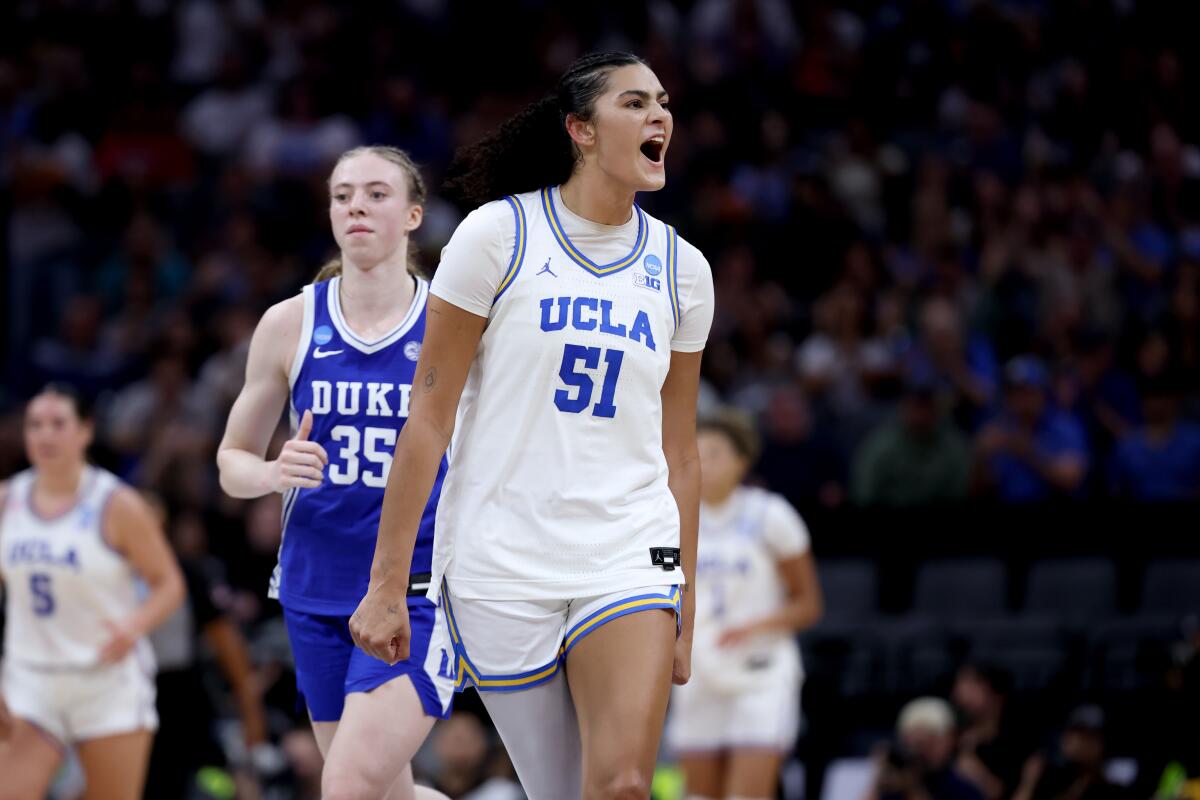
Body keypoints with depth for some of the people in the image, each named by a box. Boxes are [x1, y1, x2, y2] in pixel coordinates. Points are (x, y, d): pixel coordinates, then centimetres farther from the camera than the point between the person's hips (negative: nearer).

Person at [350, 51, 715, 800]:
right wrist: (386, 583, -6)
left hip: (630, 561, 2)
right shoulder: (499, 234, -3)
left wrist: (684, 610, 14)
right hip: (501, 564, -2)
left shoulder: (681, 267, 8)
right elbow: (430, 414, -3)